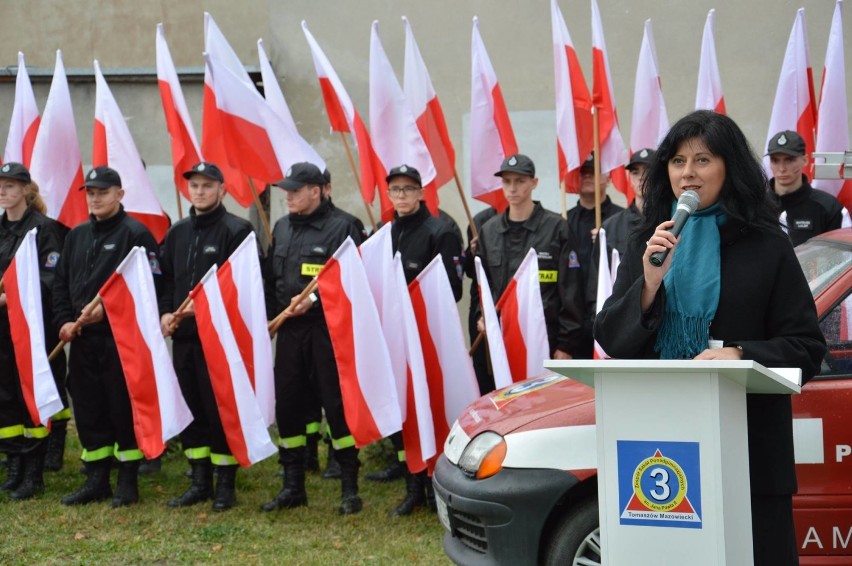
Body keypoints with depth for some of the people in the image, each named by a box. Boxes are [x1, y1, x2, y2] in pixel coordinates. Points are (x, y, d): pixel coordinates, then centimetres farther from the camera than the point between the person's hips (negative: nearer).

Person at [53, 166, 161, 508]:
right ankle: (96, 480, 19)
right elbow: (61, 282, 17)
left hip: (122, 337, -7)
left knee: (123, 408, -1)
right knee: (87, 408, 9)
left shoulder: (136, 234, -6)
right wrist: (64, 320, 1)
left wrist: (107, 309, -18)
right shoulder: (77, 236, 15)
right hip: (82, 338, 7)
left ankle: (128, 482, 8)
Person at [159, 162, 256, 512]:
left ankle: (225, 485, 7)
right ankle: (200, 482, 20)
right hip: (183, 335, 7)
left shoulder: (236, 231, -6)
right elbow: (166, 278, 19)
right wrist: (165, 312, 2)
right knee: (190, 410, 10)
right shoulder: (178, 232, 15)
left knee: (220, 410, -3)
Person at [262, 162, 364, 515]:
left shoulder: (340, 228, -6)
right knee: (287, 406, 9)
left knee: (337, 405, -3)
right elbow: (271, 278, 20)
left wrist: (314, 298, -20)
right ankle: (293, 486, 20)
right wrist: (269, 317, 10)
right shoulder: (281, 228, 14)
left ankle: (349, 488, 5)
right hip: (289, 331, 6)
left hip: (328, 330, -6)